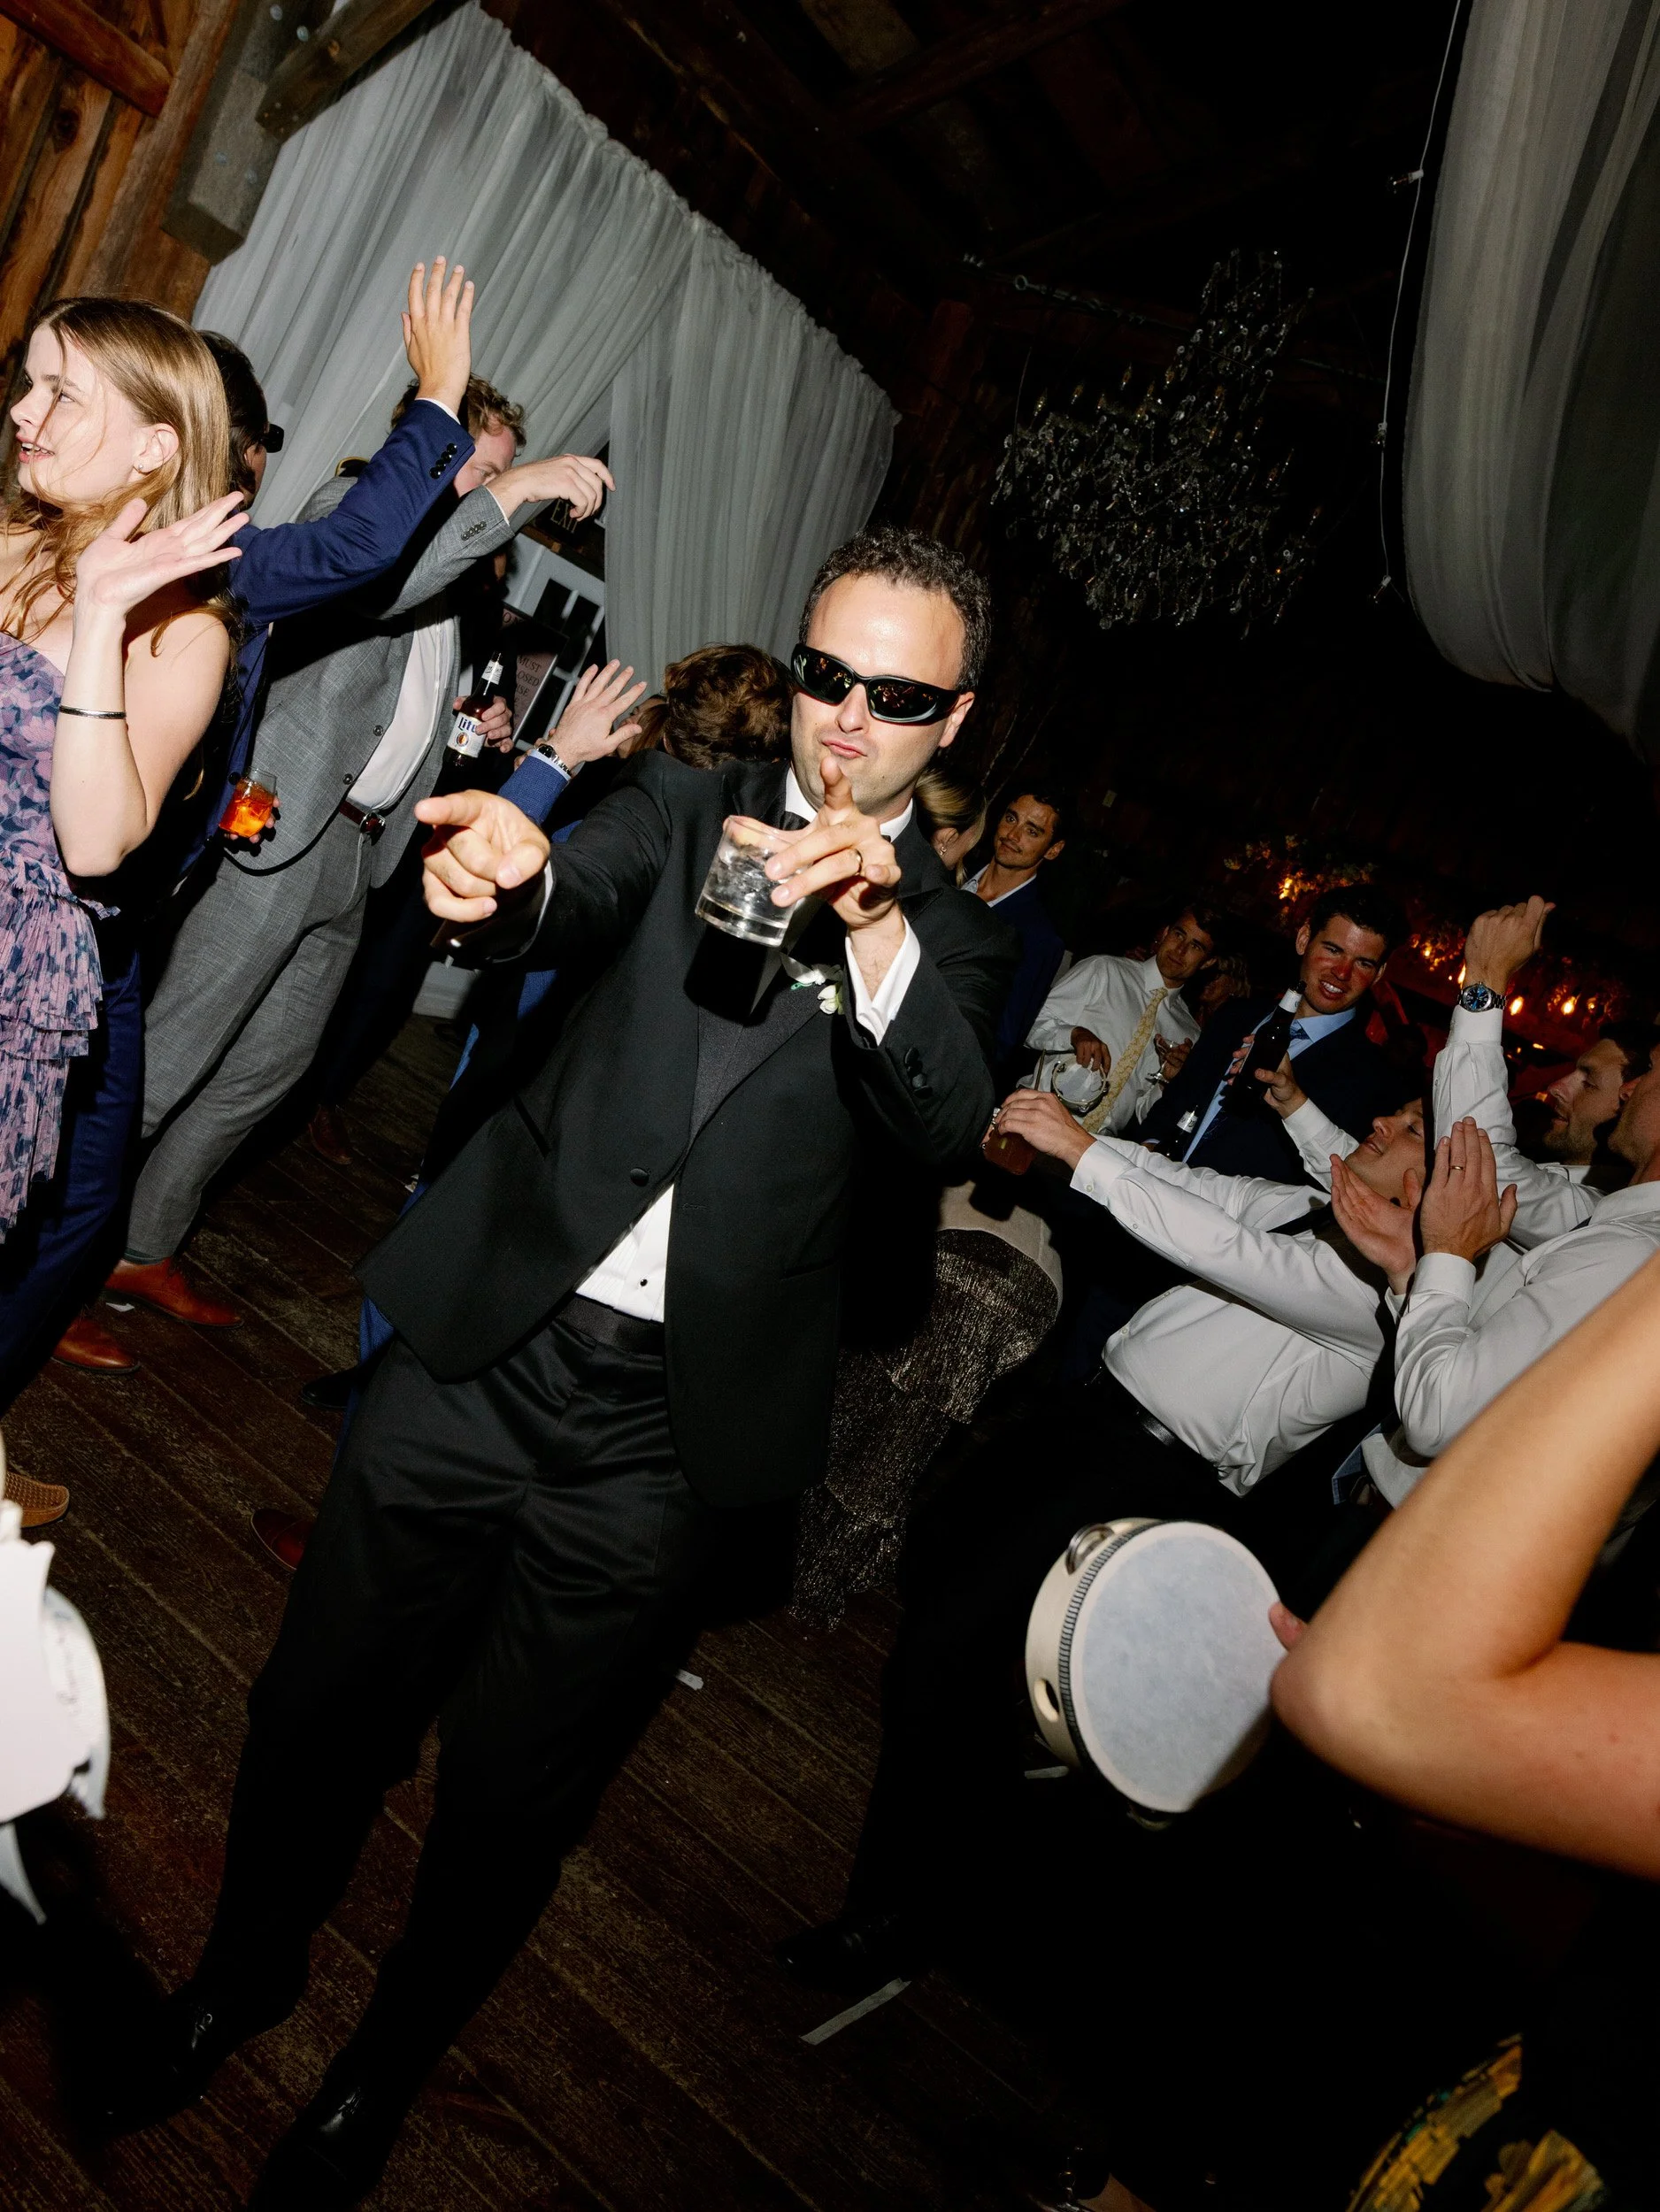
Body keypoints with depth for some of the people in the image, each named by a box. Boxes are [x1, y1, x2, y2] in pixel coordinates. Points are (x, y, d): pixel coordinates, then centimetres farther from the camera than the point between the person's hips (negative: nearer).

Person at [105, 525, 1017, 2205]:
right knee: (317, 1706, 16)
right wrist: (511, 873, -36)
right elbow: (581, 897, -14)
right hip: (482, 1346, 1)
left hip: (664, 1433, -1)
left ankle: (383, 2067, 45)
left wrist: (879, 930, -29)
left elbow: (944, 1134, -13)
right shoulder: (687, 808, 6)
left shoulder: (953, 940, 4)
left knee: (509, 1798, 14)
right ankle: (243, 1972, 48)